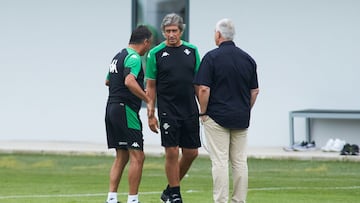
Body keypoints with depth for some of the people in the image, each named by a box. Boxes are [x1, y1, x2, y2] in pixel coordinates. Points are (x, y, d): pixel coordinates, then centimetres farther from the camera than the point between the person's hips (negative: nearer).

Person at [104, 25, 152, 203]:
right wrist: (148, 99, -26)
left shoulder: (119, 56, 17)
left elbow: (108, 81, 32)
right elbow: (129, 81, -30)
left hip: (112, 108, 10)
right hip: (125, 109, -10)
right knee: (137, 156, -6)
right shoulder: (134, 58, -12)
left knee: (121, 157, 12)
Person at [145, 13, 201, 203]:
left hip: (190, 111, 4)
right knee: (172, 152, -6)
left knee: (191, 152, 5)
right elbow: (151, 86, 1)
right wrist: (151, 114, -3)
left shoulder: (192, 51, 7)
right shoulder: (155, 54, -2)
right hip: (168, 112, -4)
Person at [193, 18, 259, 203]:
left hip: (217, 117, -5)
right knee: (240, 161, 7)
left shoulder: (212, 57, -9)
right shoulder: (248, 58, 7)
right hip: (241, 118, 5)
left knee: (220, 161, -5)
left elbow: (203, 89, -13)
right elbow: (255, 91, 11)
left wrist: (203, 112, -2)